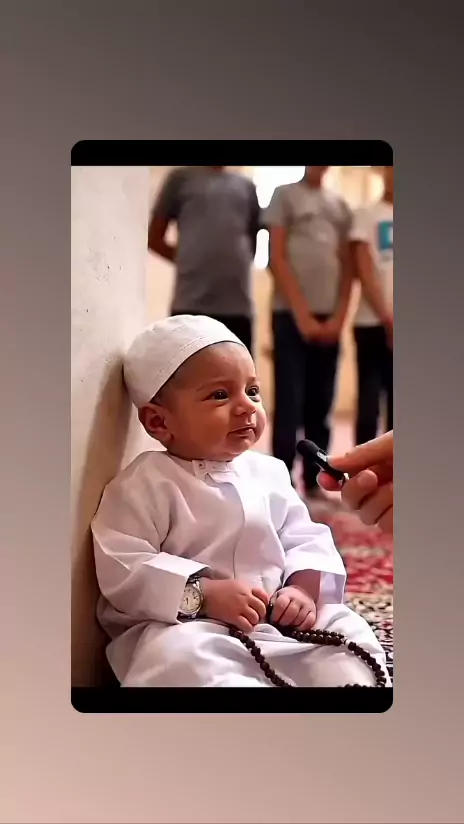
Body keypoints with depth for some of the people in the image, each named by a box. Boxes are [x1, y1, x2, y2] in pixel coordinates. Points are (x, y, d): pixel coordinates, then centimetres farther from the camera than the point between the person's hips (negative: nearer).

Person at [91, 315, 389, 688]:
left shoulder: (270, 472, 9)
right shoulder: (147, 484, -10)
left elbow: (306, 540, 14)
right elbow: (123, 571, -17)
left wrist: (305, 588, -8)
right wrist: (205, 594, -25)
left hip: (279, 621, 6)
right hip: (187, 627, -6)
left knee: (348, 628, -5)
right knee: (178, 656, -36)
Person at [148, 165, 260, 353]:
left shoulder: (247, 187, 19)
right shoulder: (182, 178, 11)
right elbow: (154, 238, 11)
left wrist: (231, 265, 10)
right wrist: (189, 262, 3)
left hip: (238, 305, 3)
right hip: (190, 304, -3)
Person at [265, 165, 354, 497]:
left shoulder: (340, 206, 16)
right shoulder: (285, 195, 4)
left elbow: (347, 265, 13)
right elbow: (276, 259, -4)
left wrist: (339, 316, -1)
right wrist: (302, 315, -9)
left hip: (329, 319, 4)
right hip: (291, 315, -4)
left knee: (320, 407, 6)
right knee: (289, 405, -6)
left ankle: (313, 480, 14)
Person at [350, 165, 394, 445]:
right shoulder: (367, 216, 3)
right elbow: (365, 272, -3)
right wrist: (387, 318, -10)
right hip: (374, 323, -3)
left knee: (395, 408, 7)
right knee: (369, 406, -1)